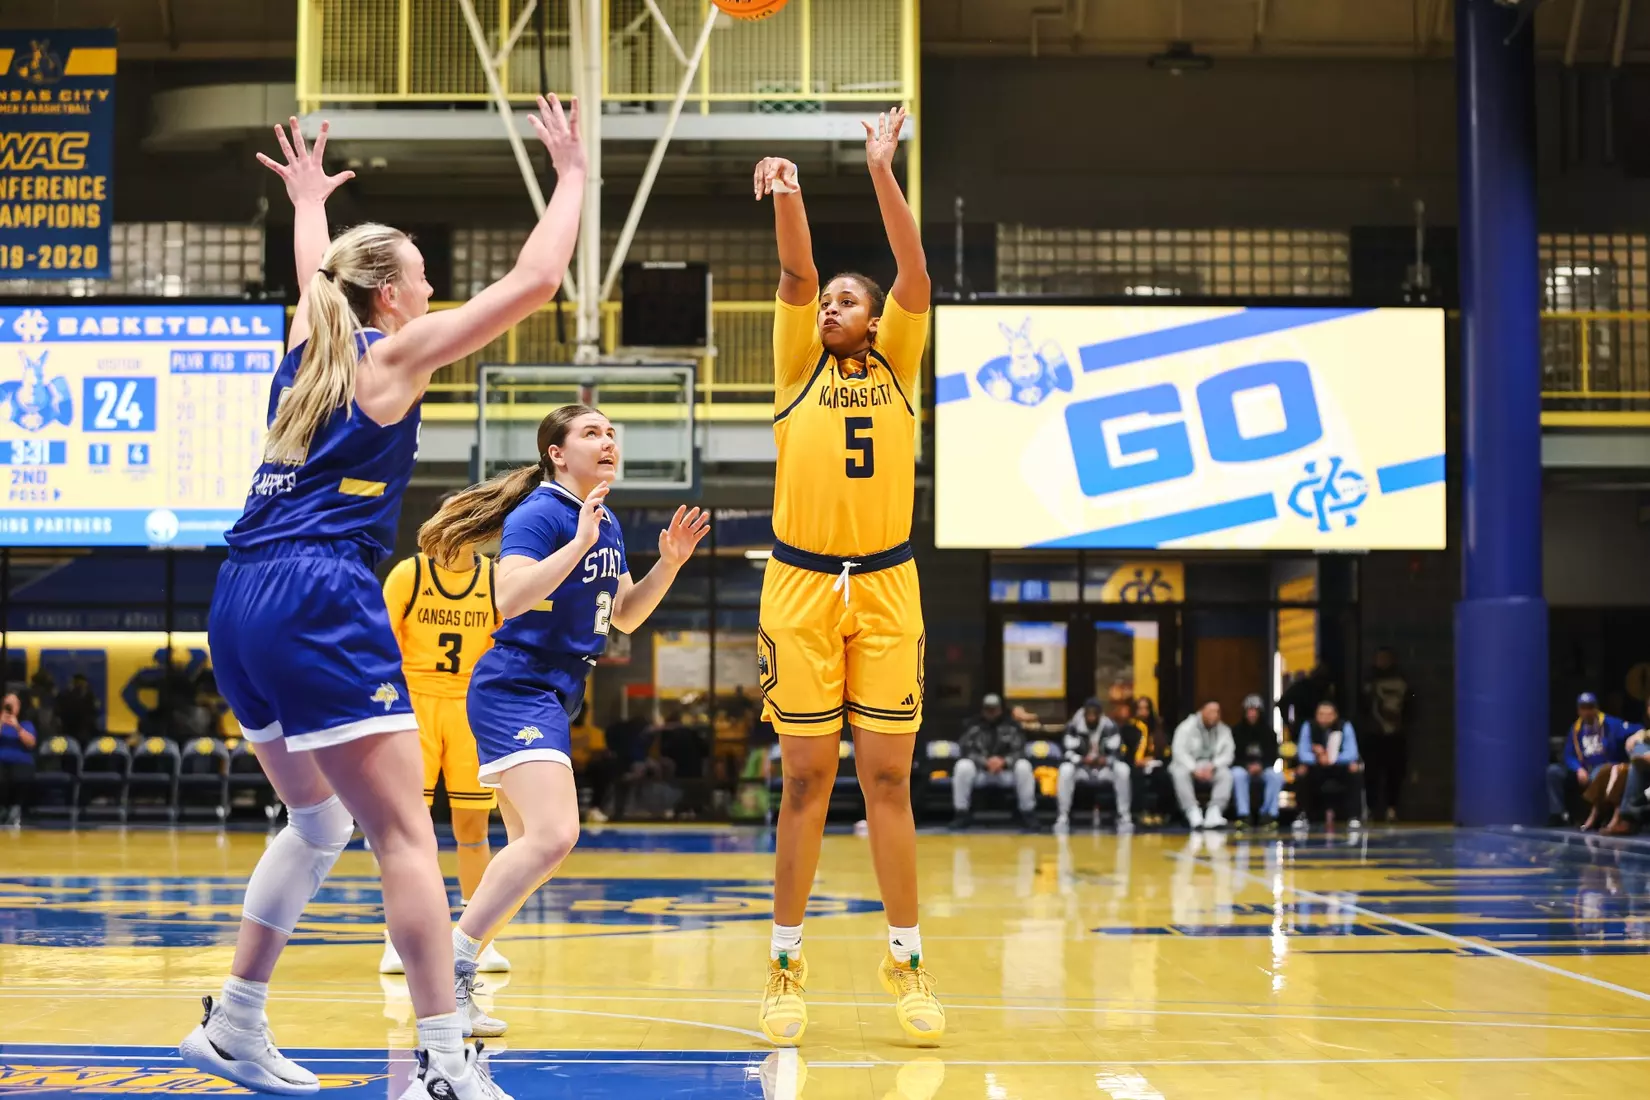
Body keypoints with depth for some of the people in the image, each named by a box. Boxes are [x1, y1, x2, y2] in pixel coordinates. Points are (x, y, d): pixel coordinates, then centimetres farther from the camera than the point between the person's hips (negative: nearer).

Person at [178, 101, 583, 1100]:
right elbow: (534, 280, -1)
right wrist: (573, 177, 10)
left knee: (319, 821, 21)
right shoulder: (394, 354, 0)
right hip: (321, 600, -9)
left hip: (242, 603, 9)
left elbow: (315, 276, 44)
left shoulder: (309, 341, 19)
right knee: (405, 831, -10)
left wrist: (310, 203, 61)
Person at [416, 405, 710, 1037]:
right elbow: (509, 598, -27)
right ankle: (451, 965, -17)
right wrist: (580, 542, -27)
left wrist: (669, 562, 7)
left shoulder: (608, 524, 13)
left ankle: (453, 974, 26)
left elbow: (625, 616, 21)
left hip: (554, 698, 10)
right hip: (515, 692, -10)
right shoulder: (539, 515, -13)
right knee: (554, 836, -25)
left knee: (534, 846, 16)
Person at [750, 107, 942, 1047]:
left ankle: (907, 959, 9)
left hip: (886, 585, 0)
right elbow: (796, 275, -4)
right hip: (801, 582, 0)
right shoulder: (800, 368, 10)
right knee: (806, 779, 2)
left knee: (888, 777, 1)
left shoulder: (896, 366, 11)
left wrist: (882, 171, -8)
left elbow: (915, 275, -2)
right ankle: (787, 962, 9)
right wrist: (788, 194, -20)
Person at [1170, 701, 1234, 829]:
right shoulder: (1187, 727, -6)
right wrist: (1195, 769, -30)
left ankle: (1214, 813, -33)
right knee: (1180, 773, -37)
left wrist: (1212, 767, -23)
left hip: (1212, 768, 3)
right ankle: (1193, 814, -39)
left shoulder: (1224, 730, 4)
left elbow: (1228, 753, -5)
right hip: (1188, 765, -3)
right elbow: (1180, 752, -17)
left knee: (1226, 774, -29)